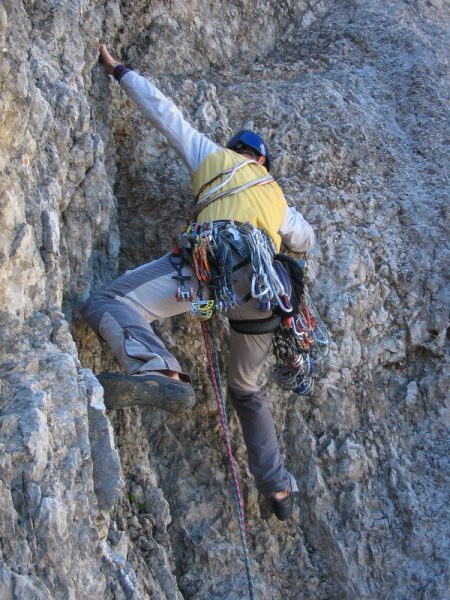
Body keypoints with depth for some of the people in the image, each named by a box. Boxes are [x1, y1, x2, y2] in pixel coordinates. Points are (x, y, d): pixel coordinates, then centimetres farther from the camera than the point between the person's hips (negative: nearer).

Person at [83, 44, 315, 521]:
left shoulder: (212, 156, 27)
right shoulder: (276, 198, 36)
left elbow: (164, 111, 27)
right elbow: (305, 240, 49)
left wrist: (119, 70, 38)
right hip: (265, 288, 6)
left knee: (107, 304, -13)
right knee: (245, 389, 25)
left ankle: (162, 375, -43)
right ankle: (279, 487, 24)